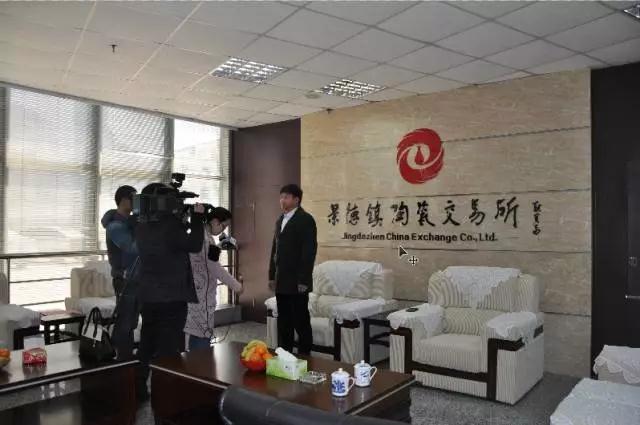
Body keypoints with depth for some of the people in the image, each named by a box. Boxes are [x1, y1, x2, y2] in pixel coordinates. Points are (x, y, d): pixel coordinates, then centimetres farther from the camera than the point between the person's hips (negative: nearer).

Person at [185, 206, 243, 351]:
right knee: (202, 334, -3)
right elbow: (214, 267, -17)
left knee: (197, 332, 14)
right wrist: (235, 285, -11)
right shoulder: (204, 238, -18)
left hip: (200, 292, 10)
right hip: (201, 294, -10)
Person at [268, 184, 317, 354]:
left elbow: (309, 251, -14)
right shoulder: (280, 221, 16)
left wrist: (303, 280, -18)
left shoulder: (305, 219, -8)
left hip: (297, 282, -7)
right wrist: (272, 276, 13)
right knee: (283, 322, 12)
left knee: (301, 321, 1)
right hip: (281, 281, 7)